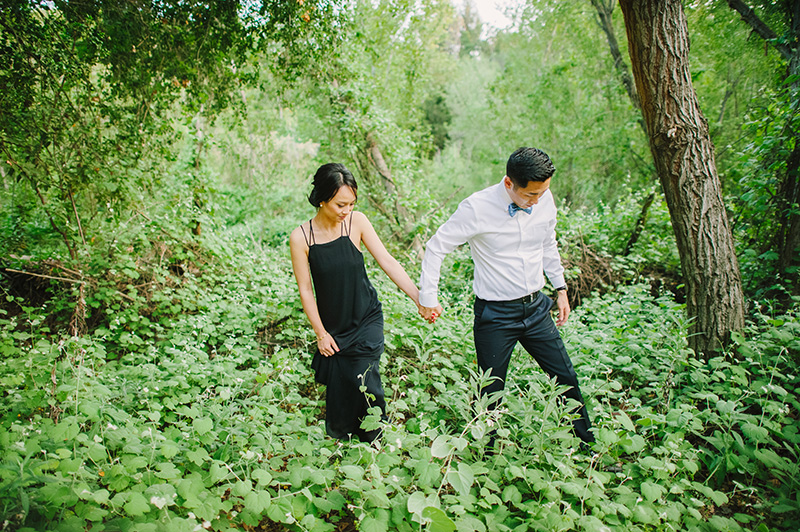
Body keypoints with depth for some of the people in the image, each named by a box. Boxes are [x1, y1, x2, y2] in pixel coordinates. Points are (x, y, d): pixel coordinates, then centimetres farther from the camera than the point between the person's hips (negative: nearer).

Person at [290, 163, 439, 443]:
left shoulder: (357, 222, -11)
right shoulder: (301, 238, -13)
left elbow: (388, 262, -11)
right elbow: (305, 290, -6)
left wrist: (420, 298, -19)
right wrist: (321, 333, -3)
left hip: (366, 320, 0)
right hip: (333, 327, 0)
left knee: (364, 380, -12)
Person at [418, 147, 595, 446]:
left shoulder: (545, 200, -3)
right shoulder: (477, 208, -19)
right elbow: (437, 247, -9)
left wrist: (561, 288, 18)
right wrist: (428, 298, -4)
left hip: (536, 308, 5)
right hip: (495, 315, -5)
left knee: (567, 378, 14)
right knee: (492, 391, 6)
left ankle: (588, 446, 36)